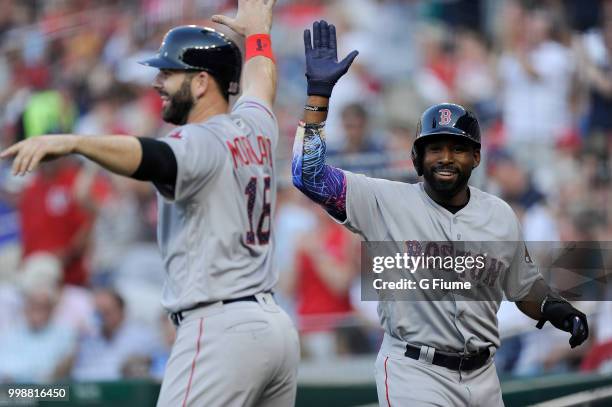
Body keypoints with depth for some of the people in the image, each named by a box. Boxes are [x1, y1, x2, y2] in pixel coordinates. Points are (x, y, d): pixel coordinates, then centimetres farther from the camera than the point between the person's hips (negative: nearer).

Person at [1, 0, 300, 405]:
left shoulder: (200, 144, -12)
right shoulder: (254, 128, 13)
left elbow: (145, 156, -34)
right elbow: (261, 82, 35)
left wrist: (71, 142, -50)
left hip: (221, 330, -9)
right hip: (277, 325, 9)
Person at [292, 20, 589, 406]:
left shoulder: (500, 215, 6)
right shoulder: (388, 202, -6)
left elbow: (524, 286, 16)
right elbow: (309, 175, -13)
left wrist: (553, 306, -6)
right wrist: (319, 91, -18)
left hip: (482, 375, 4)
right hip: (415, 372, -4)